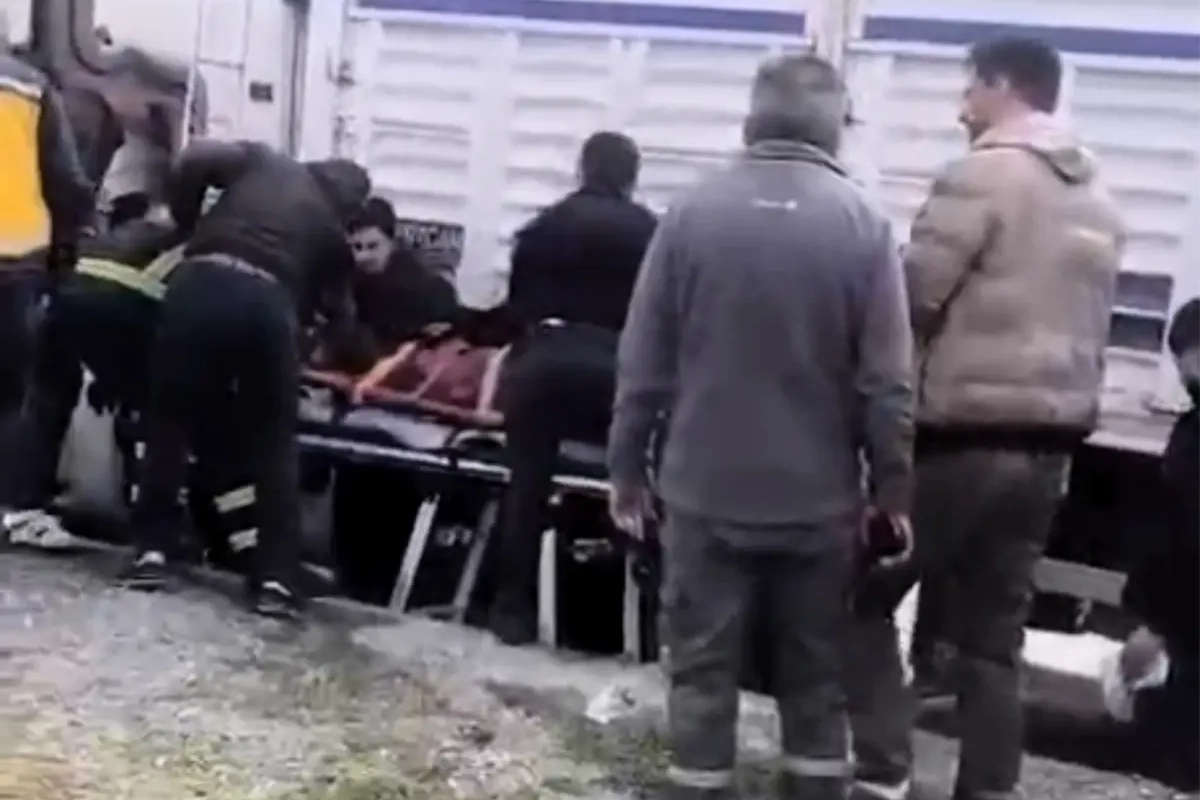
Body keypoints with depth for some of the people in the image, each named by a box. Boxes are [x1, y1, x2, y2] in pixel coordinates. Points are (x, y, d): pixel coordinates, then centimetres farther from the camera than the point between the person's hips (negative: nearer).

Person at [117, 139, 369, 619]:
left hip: (202, 283, 0)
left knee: (170, 420, 12)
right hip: (269, 302, 0)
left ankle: (152, 551, 8)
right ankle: (276, 577, 5)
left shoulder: (262, 161, 26)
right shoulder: (333, 234, 25)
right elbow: (335, 312, 27)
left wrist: (188, 229, 24)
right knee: (273, 442, 11)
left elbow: (193, 161, 12)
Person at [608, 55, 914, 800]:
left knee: (703, 674, 8)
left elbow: (643, 363, -1)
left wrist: (627, 467, 9)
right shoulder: (863, 224, -7)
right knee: (815, 678, 14)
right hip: (818, 498, 0)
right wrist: (894, 492, 3)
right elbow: (889, 383, -7)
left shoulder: (694, 213, -3)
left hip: (707, 491, 0)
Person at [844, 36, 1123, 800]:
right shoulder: (1099, 201, 14)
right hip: (1048, 444, 7)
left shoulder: (982, 175, -10)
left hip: (964, 435, -7)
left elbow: (913, 298, -12)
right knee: (995, 634, 11)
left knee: (866, 599, 6)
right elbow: (1088, 329, 16)